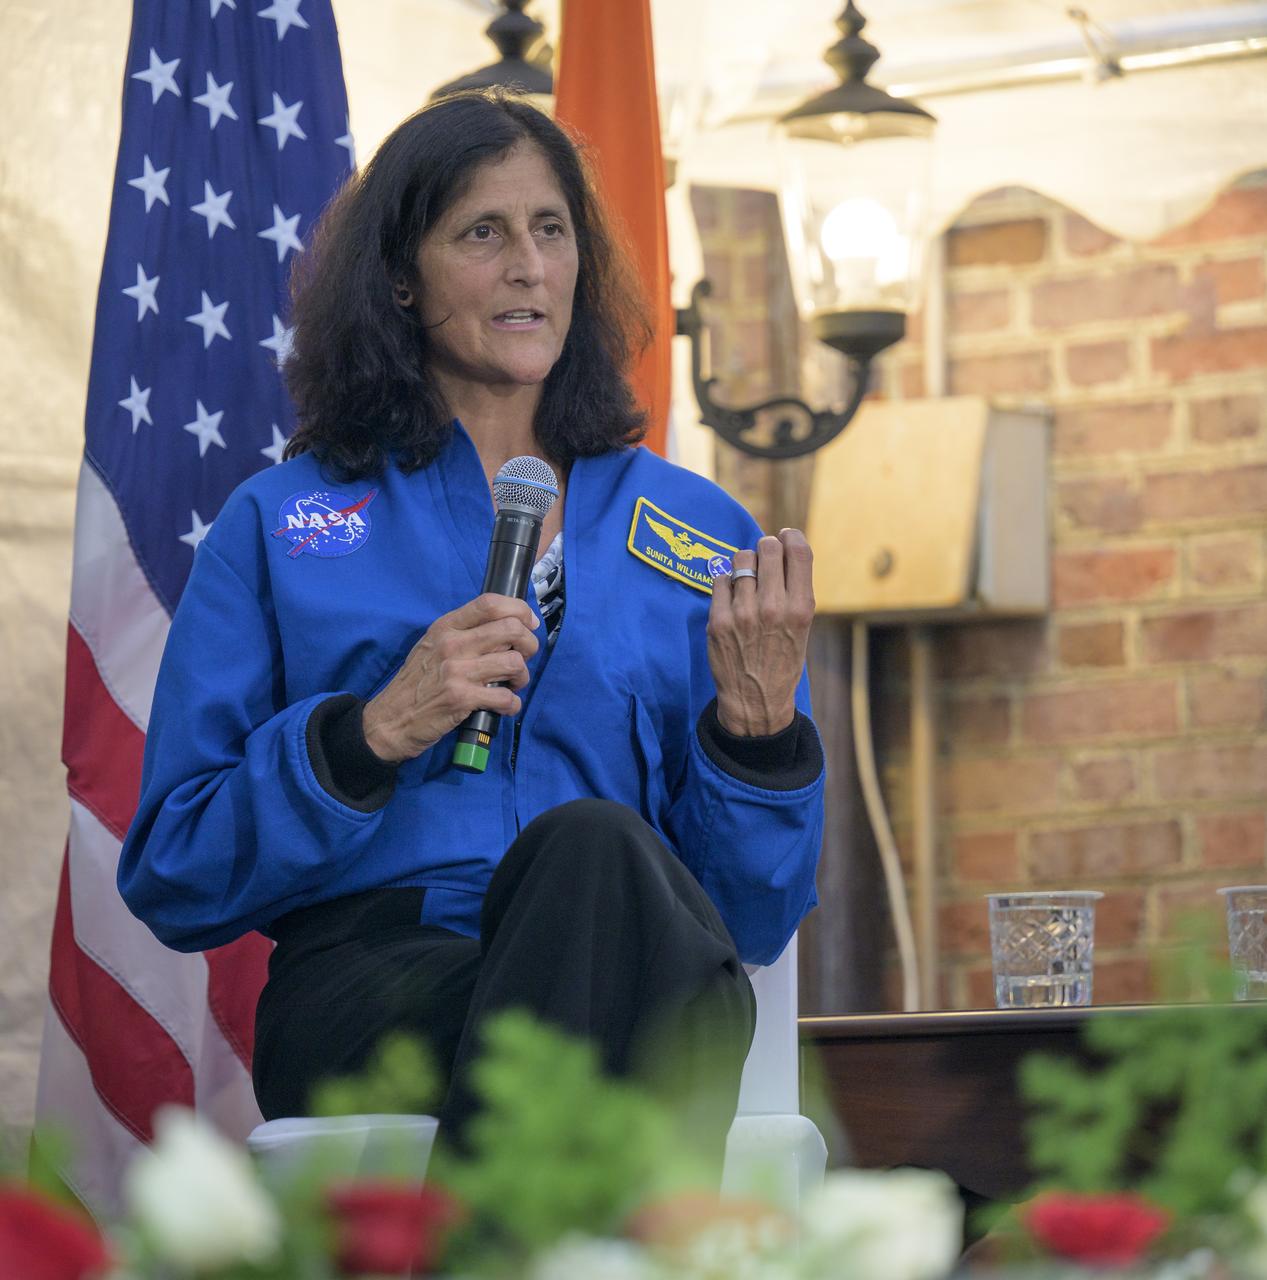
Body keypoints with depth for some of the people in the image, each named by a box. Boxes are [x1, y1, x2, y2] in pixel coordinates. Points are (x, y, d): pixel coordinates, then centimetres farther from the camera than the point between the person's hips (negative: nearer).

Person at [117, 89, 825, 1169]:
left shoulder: (700, 535, 20)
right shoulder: (282, 523, 16)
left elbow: (753, 916, 16)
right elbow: (173, 882, 10)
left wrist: (760, 718, -3)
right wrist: (375, 733, -5)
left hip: (644, 989, 2)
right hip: (364, 987, -1)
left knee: (594, 848, -37)